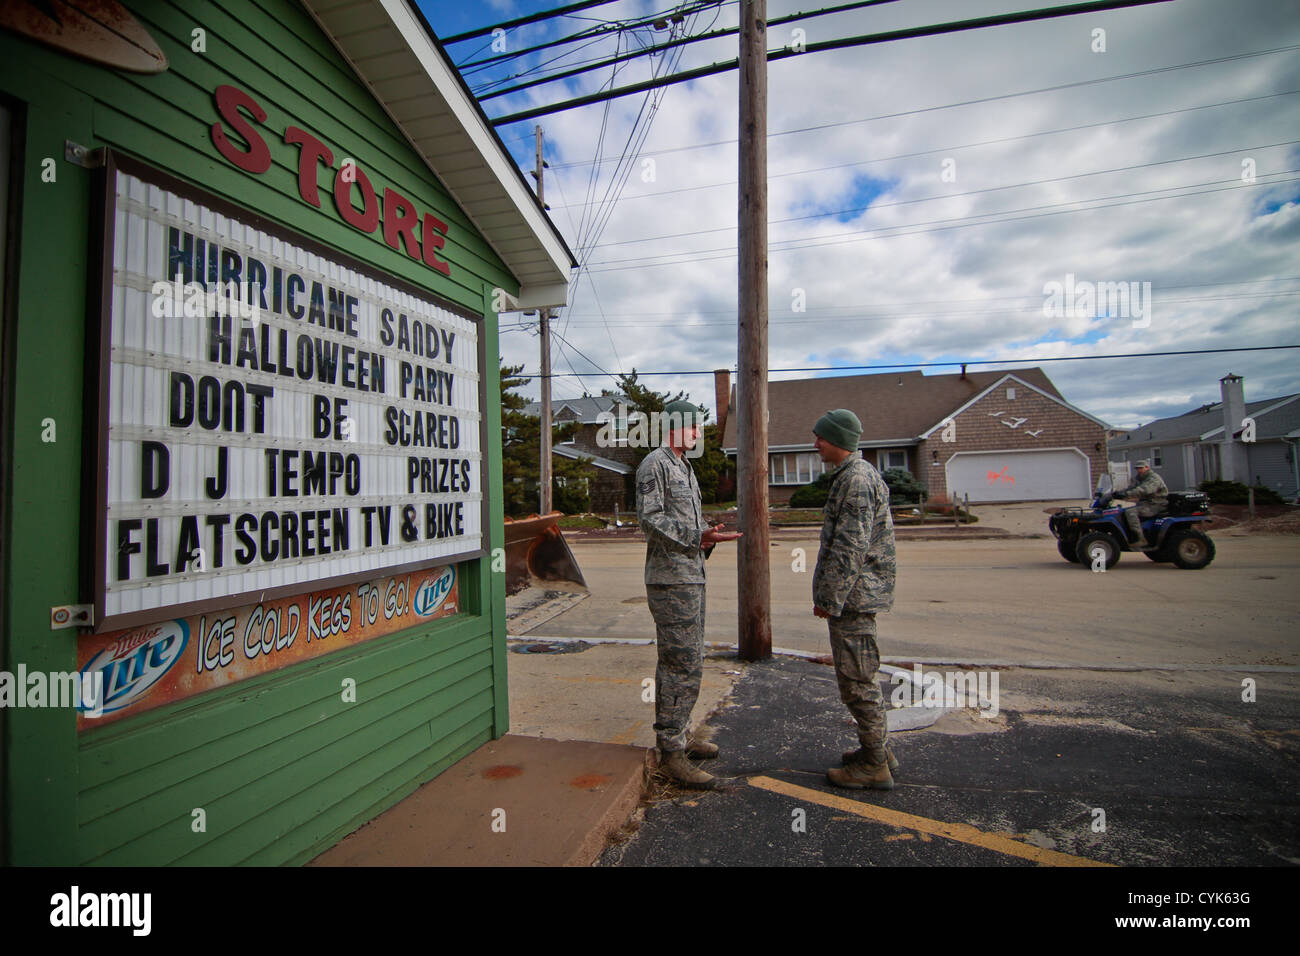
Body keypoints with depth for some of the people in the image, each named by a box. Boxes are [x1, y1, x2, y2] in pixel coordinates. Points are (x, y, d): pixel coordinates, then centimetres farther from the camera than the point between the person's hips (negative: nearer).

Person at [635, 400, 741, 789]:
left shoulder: (683, 467, 21)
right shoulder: (654, 465, -9)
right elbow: (650, 518, -18)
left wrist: (707, 536, 9)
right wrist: (697, 536, -24)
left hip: (691, 577, 10)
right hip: (671, 581, -10)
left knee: (683, 661, 16)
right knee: (683, 665, -8)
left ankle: (679, 736, 28)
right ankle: (671, 753, 2)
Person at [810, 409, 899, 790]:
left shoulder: (856, 479, -18)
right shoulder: (856, 474, 16)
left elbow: (850, 548, -23)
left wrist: (830, 599, -20)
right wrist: (829, 595, 21)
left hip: (853, 596, -11)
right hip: (855, 596, 11)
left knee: (856, 680, -1)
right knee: (860, 676, 19)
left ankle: (874, 766, 11)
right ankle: (878, 749, 31)